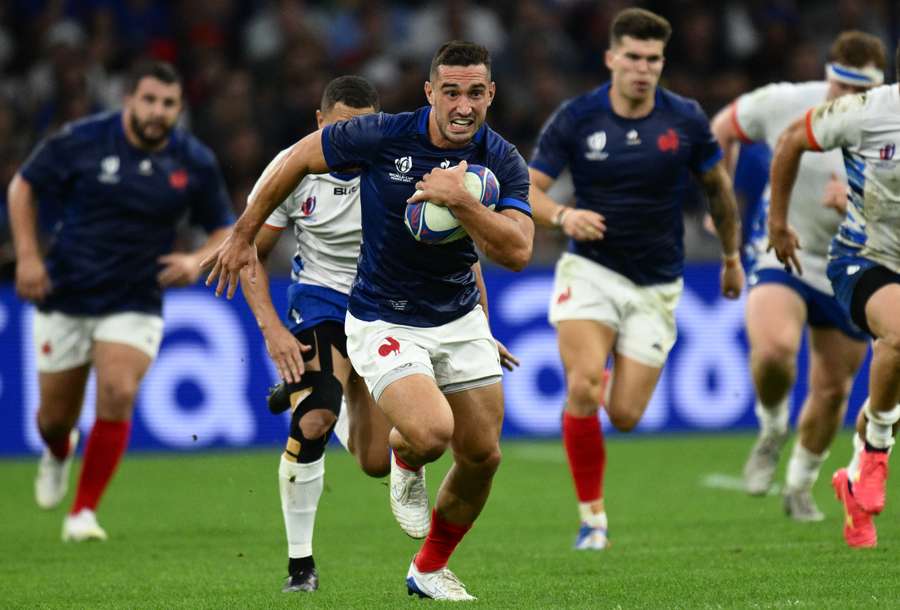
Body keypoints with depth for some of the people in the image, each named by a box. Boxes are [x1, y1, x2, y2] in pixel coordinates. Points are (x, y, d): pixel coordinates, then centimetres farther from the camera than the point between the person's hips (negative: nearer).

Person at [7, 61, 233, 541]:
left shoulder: (195, 163, -5)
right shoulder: (81, 141, -11)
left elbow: (223, 229, 8)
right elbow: (23, 186, 2)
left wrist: (197, 260, -13)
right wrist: (27, 255, -8)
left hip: (135, 305, 0)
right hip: (65, 300, 0)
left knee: (118, 394, -23)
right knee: (55, 418, 7)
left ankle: (83, 512, -10)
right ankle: (58, 453, 48)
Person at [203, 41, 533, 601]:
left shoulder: (503, 162, -11)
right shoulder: (381, 136, -18)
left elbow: (517, 251, -23)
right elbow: (298, 160, -3)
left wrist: (462, 200, -37)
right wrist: (243, 236, 4)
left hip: (459, 319, 4)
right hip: (383, 321, -4)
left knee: (482, 456, 4)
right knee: (431, 432, -26)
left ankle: (429, 570, 29)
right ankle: (405, 463, 13)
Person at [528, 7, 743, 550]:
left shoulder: (686, 119, -5)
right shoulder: (575, 118, -8)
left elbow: (718, 184, 11)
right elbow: (527, 188, -6)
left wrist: (732, 255, 19)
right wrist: (562, 216, -27)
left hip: (656, 285, 1)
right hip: (590, 271, -1)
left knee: (625, 416, -4)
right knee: (584, 387, -24)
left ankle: (621, 377, 36)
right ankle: (592, 516, -8)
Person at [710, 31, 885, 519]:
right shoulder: (786, 103, -14)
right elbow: (722, 128, 6)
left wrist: (859, 204, -35)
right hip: (781, 253, -1)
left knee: (832, 390, 8)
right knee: (774, 349, -30)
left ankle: (800, 487, 33)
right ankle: (772, 429, 2)